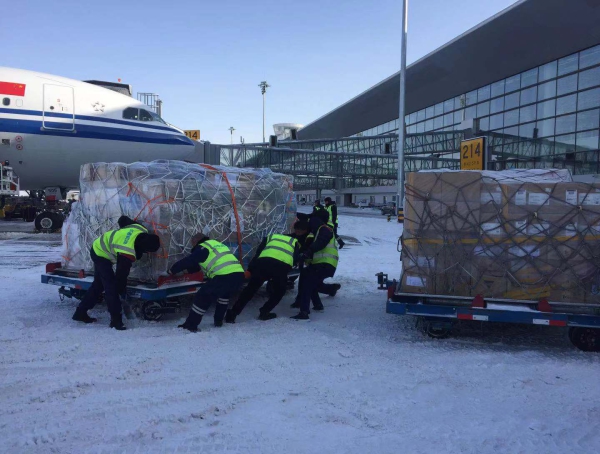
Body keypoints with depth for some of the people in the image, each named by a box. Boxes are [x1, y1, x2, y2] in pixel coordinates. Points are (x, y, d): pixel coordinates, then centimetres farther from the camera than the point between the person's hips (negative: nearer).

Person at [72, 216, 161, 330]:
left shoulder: (142, 230, -19)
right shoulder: (127, 255, -38)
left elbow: (123, 219, -1)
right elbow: (121, 274, -26)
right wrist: (122, 291, -11)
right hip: (101, 255, -10)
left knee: (99, 284, 18)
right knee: (111, 286, -13)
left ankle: (80, 312, 30)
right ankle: (116, 320, -8)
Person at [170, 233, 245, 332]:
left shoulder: (202, 248, 8)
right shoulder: (217, 244, 31)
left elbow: (187, 261, 10)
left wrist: (173, 270, 25)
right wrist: (189, 269, 49)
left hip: (224, 277, -8)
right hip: (239, 275, 8)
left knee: (203, 297, 6)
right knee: (224, 295, 34)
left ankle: (190, 325, 9)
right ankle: (218, 320, 35)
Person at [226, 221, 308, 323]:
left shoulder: (271, 237, 36)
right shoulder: (295, 242, 34)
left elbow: (258, 253, 23)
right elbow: (295, 260, 17)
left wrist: (251, 268, 23)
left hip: (263, 263, 1)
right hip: (282, 267, -1)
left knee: (250, 289, 14)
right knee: (279, 290, 27)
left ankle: (232, 314, 11)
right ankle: (264, 312, 22)